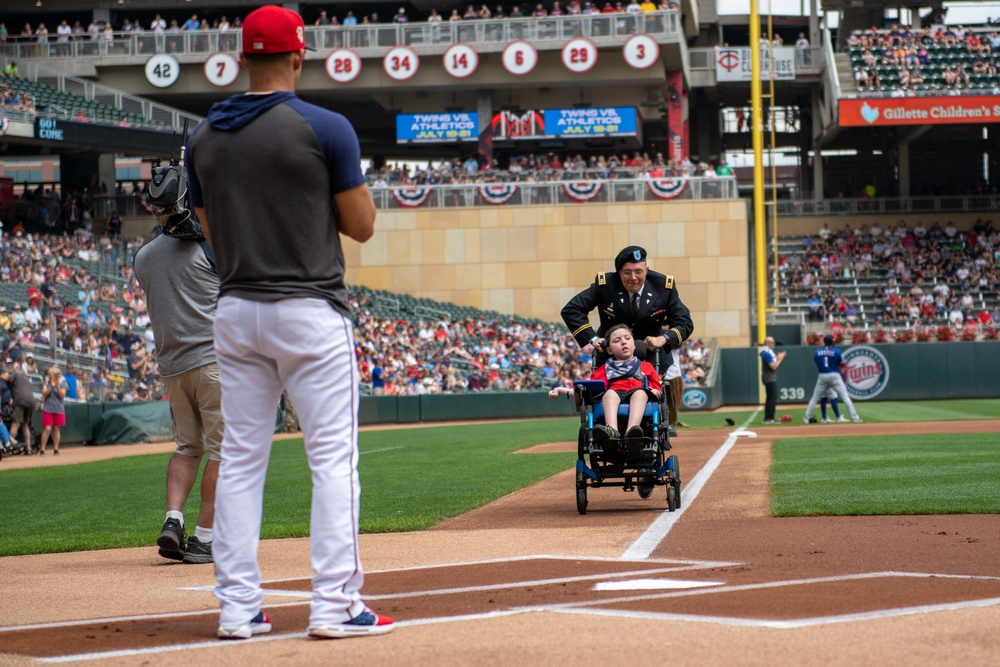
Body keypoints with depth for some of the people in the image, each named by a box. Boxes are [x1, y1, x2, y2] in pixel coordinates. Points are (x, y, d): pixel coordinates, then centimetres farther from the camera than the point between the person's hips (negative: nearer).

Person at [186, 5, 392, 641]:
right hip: (310, 311, -5)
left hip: (235, 312, 5)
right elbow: (363, 225, -5)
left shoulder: (205, 138, 7)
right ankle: (335, 605, -4)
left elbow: (214, 231, 15)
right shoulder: (326, 128, -9)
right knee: (333, 458, -1)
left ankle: (238, 607, 9)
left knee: (240, 460, 9)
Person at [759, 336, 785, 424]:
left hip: (771, 378, 11)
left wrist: (778, 358, 10)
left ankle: (768, 418, 16)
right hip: (769, 378, -11)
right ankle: (769, 418, -13)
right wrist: (780, 359, -10)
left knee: (770, 398, 13)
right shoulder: (766, 353, -17)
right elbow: (773, 366, -21)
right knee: (773, 398, -12)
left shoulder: (769, 352, 16)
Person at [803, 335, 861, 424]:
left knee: (815, 398, 14)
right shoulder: (837, 352, -6)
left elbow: (817, 364, 8)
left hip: (822, 377, 2)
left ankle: (806, 419, 12)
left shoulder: (817, 352, 2)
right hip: (835, 376, -2)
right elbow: (842, 364, 0)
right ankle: (854, 418, -7)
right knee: (845, 397, -1)